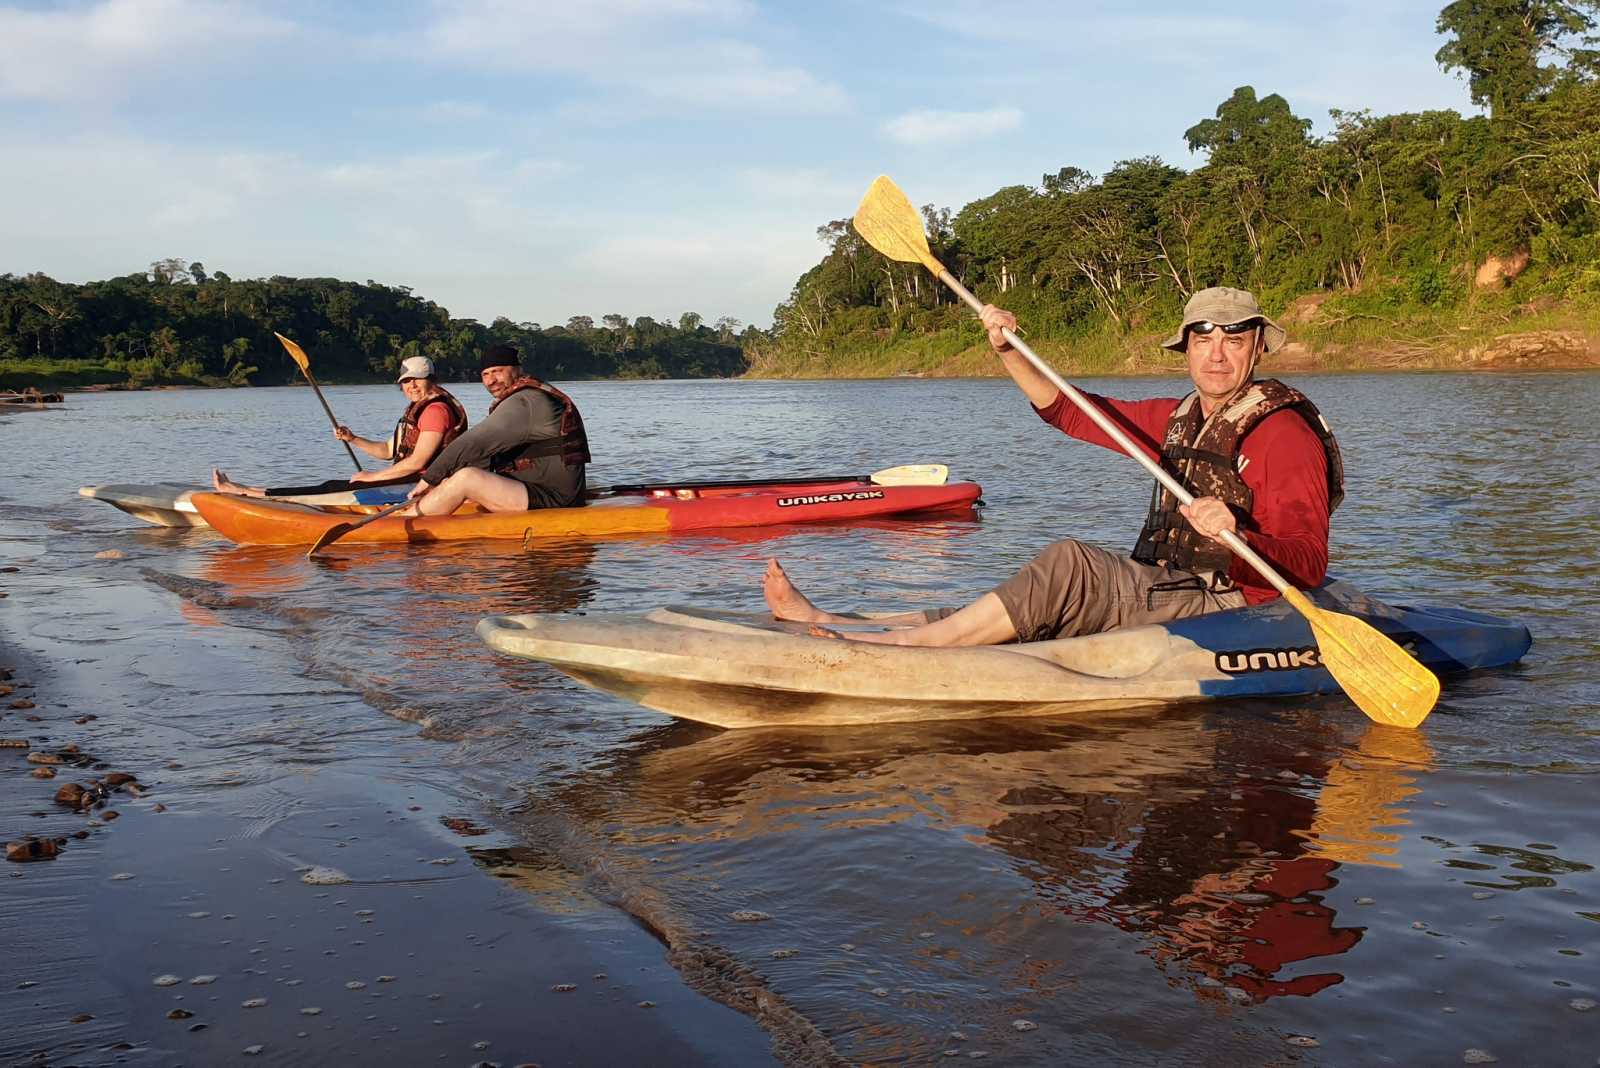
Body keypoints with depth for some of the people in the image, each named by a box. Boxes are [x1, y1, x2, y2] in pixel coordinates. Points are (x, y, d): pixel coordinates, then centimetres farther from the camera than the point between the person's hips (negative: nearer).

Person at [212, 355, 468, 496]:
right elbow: (387, 451, 22)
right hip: (407, 481, 10)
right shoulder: (415, 410, 20)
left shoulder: (436, 409, -14)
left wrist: (373, 476, -13)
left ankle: (245, 493, -6)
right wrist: (353, 439, 6)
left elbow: (417, 462, -20)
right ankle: (248, 492, 6)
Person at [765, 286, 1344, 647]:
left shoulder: (1284, 434, -10)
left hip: (1228, 610, -8)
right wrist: (1009, 351, 5)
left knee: (1070, 564, -28)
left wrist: (1237, 539, -39)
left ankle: (898, 643, -28)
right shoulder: (1178, 420, 15)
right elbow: (1067, 409, 20)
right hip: (1164, 595, 8)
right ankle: (830, 622, -9)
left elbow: (1308, 566, -20)